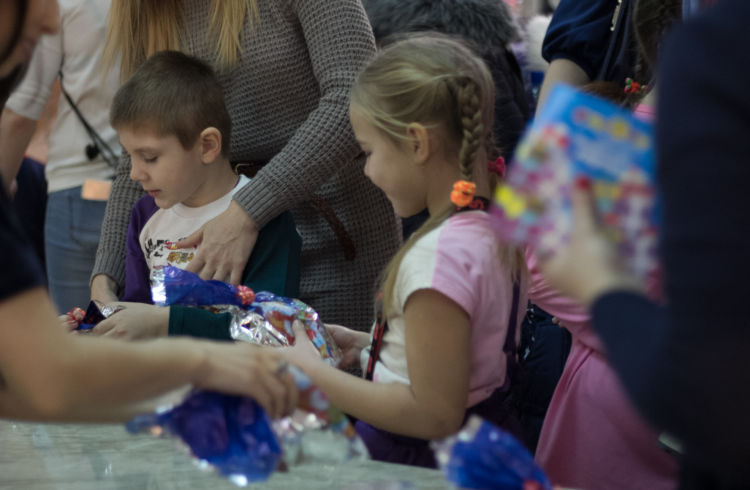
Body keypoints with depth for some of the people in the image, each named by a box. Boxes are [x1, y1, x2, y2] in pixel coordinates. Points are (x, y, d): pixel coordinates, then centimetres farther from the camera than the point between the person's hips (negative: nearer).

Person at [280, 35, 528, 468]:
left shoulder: (439, 255, -23)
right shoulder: (495, 228, 5)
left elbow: (435, 415, -22)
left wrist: (313, 373, -14)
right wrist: (370, 346, 13)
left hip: (420, 463, -9)